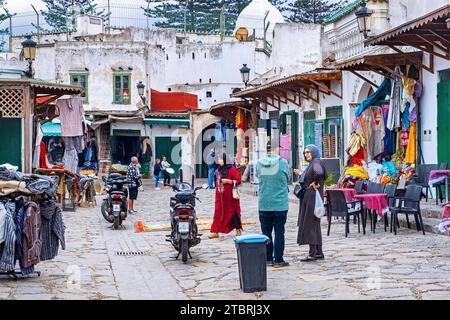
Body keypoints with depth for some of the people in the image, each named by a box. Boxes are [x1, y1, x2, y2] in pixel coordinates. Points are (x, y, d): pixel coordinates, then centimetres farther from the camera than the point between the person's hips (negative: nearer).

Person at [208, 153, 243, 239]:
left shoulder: (232, 169, -8)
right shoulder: (219, 169, 13)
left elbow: (238, 181, -13)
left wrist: (227, 181, -19)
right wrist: (217, 188, 15)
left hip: (230, 196, -6)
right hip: (220, 196, 6)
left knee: (233, 212, 4)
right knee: (218, 213, 1)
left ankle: (238, 230, 17)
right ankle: (215, 231, -1)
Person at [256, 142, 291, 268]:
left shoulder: (259, 163, -2)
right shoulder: (282, 162, -10)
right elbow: (288, 178, 4)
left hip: (264, 204, 3)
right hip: (280, 204, -3)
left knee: (266, 232, 11)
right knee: (279, 232, 3)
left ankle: (268, 259, 15)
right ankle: (278, 260, 4)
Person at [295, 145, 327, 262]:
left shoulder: (316, 162, -14)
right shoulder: (311, 164, 16)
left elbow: (318, 173, -35)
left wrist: (315, 184, -22)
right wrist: (301, 174, 30)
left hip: (313, 198, -10)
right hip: (308, 198, 10)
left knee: (309, 224, -7)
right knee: (315, 224, 12)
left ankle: (312, 254, -5)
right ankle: (319, 253, 16)